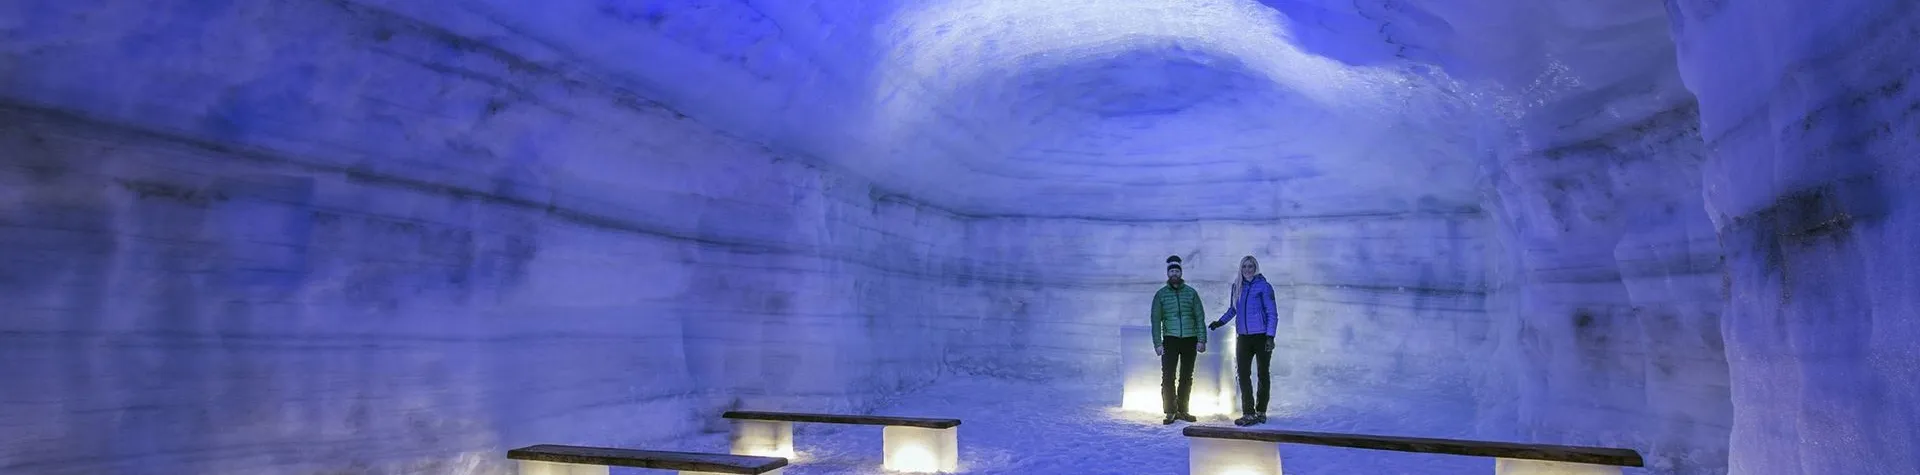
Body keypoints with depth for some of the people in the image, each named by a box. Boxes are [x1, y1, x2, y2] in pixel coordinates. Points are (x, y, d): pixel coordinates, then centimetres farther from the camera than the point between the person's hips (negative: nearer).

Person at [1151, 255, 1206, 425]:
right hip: (1170, 340, -2)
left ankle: (1182, 410, 18)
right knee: (1168, 377, -8)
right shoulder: (1161, 294, 4)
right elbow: (1156, 320, 2)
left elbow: (1200, 317, 6)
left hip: (1190, 340, 2)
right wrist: (1157, 343, -7)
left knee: (1187, 377, 8)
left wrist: (1202, 340, -3)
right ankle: (1170, 411, 0)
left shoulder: (1191, 292, 7)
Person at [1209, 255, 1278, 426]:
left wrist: (1270, 337, -14)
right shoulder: (1237, 287, 9)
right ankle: (1248, 413, -1)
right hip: (1243, 337, 4)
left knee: (1263, 374, 7)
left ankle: (1261, 412, 16)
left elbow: (1272, 314, -7)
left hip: (1262, 337, -4)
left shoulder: (1264, 286, -6)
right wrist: (1220, 322, 12)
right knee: (1243, 375, -2)